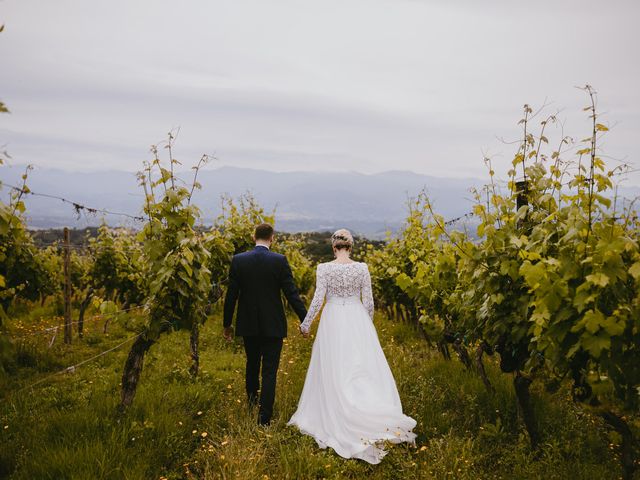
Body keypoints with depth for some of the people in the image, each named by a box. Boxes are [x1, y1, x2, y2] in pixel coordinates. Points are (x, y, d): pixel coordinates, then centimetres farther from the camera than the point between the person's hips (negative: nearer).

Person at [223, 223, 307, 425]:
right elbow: (291, 293, -11)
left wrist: (227, 324, 9)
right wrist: (304, 320, -3)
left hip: (248, 324, 3)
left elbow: (231, 295, -2)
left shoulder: (238, 260, -5)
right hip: (273, 325, -3)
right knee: (269, 371, 3)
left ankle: (252, 396, 47)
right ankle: (264, 418, 0)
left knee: (252, 362, 25)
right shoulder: (280, 260, -11)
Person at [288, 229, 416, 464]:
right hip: (357, 320, 2)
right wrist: (368, 325, 15)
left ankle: (338, 420, 14)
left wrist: (306, 324, 2)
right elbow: (368, 301, 0)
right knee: (364, 369, 8)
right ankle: (380, 417, 7)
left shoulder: (324, 268, -8)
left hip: (333, 321, -1)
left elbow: (318, 300, -10)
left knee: (335, 372, 8)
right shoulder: (362, 268, -3)